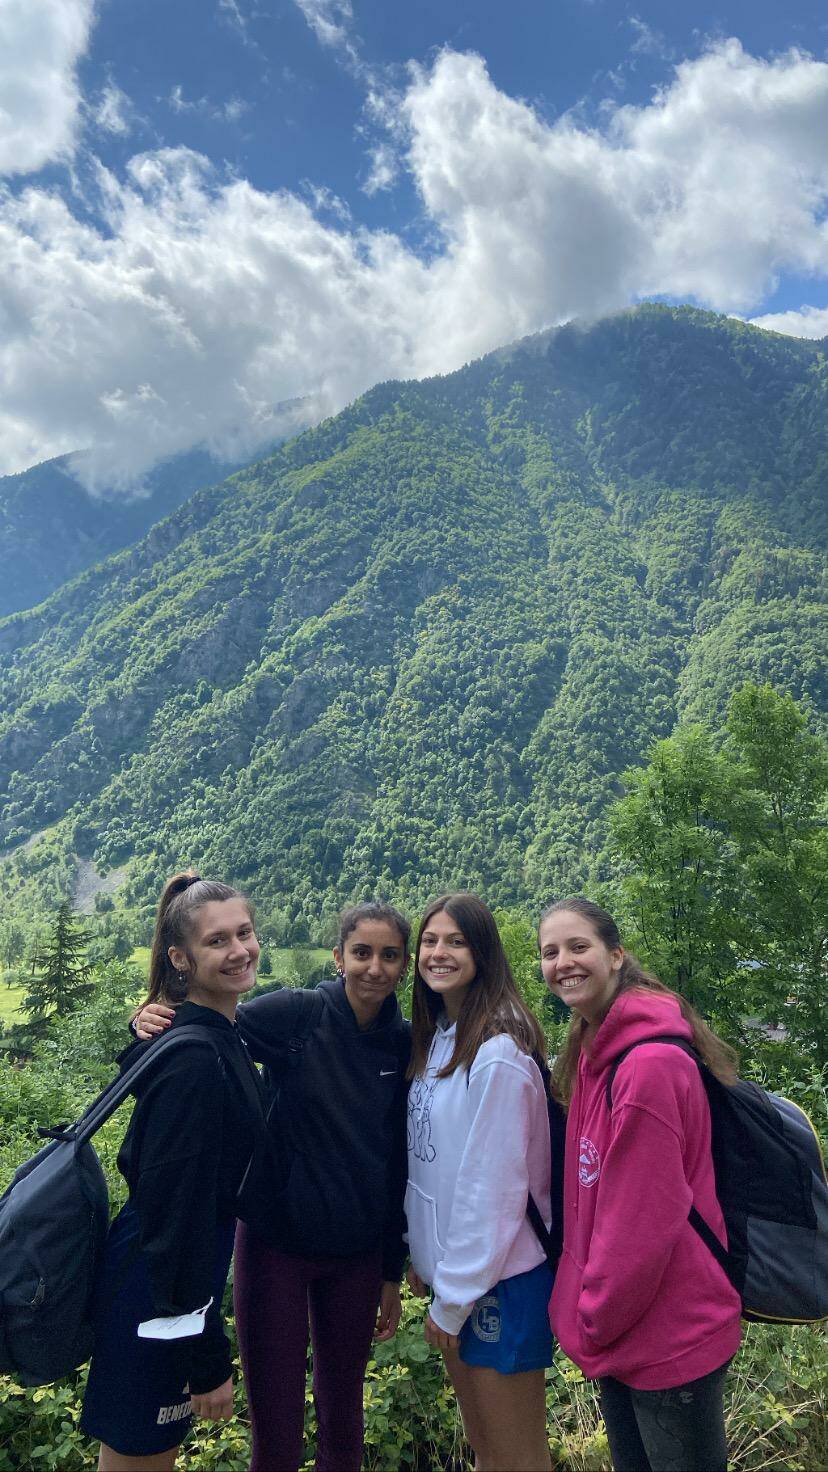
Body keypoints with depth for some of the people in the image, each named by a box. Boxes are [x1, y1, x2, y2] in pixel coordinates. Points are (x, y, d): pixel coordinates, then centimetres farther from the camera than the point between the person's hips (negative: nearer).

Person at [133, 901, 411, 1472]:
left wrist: (393, 1274, 8)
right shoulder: (292, 1013, -15)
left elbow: (400, 1168, 3)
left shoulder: (405, 1045, -4)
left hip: (357, 1256, 3)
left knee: (343, 1417, 18)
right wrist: (152, 1025, -34)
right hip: (276, 1245, -3)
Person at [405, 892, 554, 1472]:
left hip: (498, 1282, -8)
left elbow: (493, 1185, -22)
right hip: (449, 1270, 8)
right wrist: (422, 1255, 10)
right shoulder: (436, 1038, 4)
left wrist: (454, 1299, -15)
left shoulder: (498, 1052, -23)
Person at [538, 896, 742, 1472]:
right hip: (617, 1333, 8)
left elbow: (642, 1224, -23)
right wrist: (589, 1318, 8)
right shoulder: (595, 1052, 4)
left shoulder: (650, 1062, -25)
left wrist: (591, 1323, -11)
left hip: (670, 1342, -8)